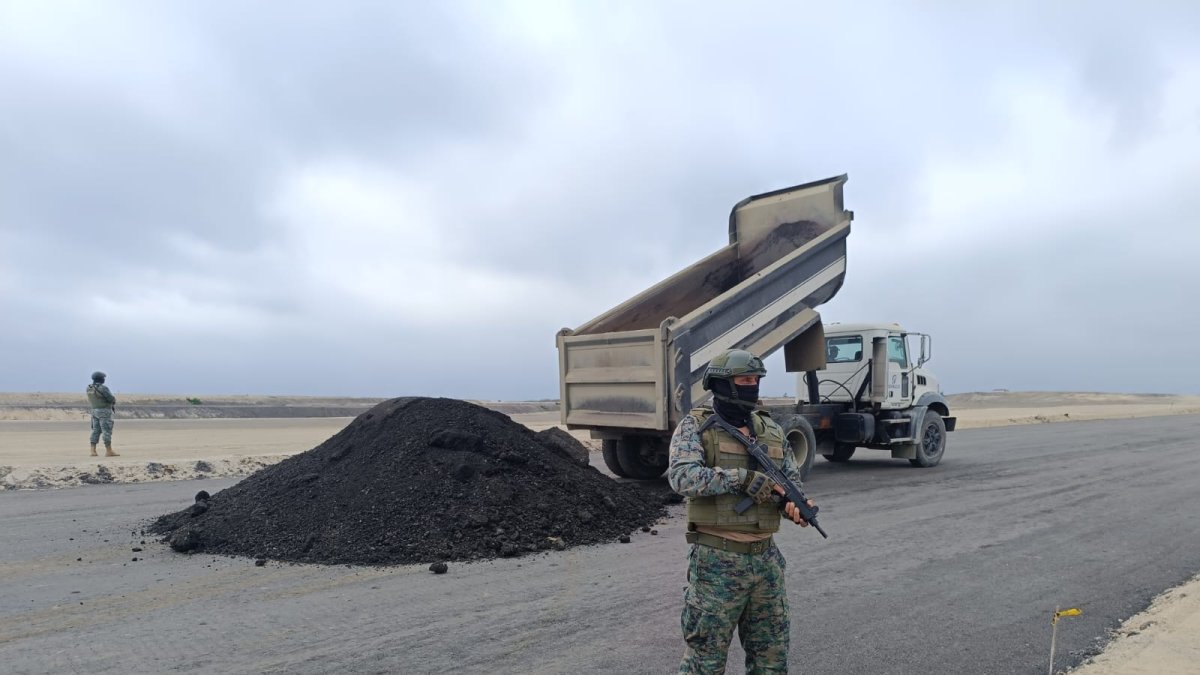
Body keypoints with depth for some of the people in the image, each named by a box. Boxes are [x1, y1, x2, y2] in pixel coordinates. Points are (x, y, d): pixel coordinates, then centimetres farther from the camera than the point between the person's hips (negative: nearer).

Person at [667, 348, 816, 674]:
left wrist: (797, 502, -11)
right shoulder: (695, 427, -7)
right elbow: (682, 477, -22)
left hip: (766, 558, 6)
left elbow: (792, 479, 12)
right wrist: (742, 478, -26)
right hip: (717, 561, -5)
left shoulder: (771, 429, 10)